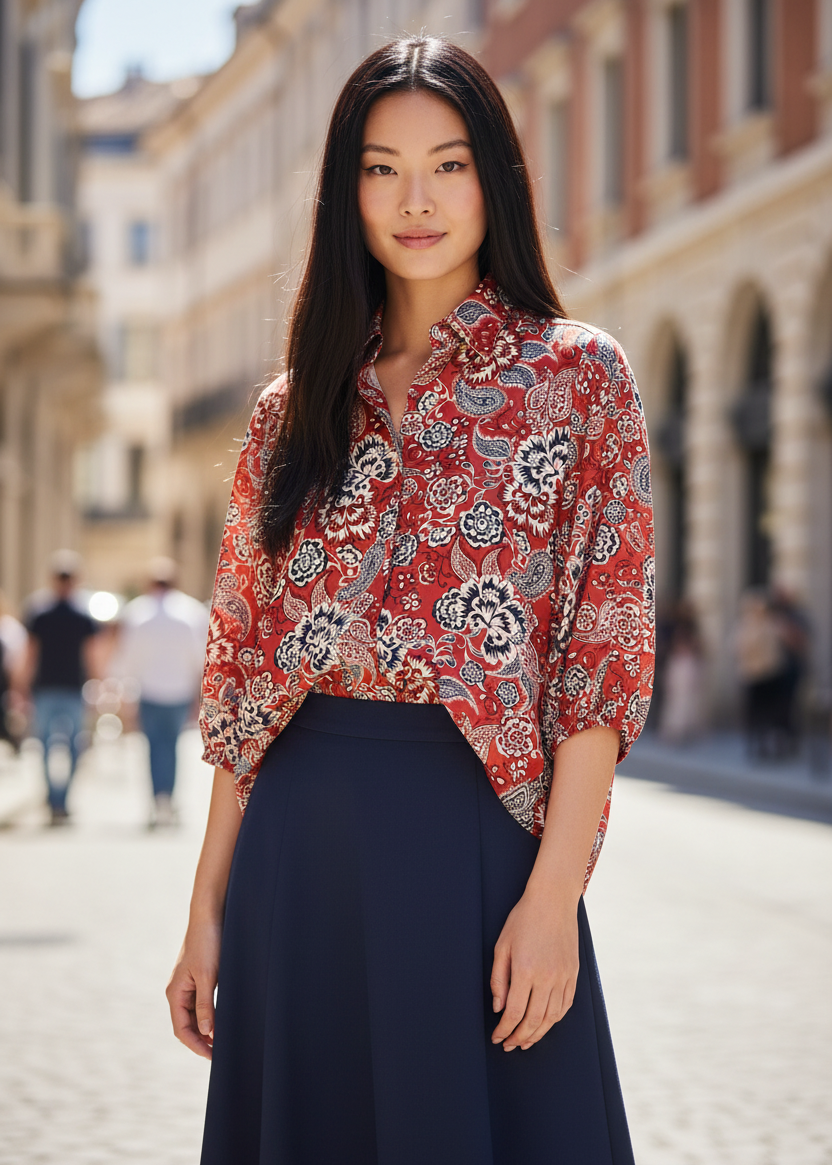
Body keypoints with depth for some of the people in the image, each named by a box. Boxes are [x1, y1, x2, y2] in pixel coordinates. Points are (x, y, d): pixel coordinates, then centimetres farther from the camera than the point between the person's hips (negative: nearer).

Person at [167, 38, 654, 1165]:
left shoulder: (579, 376, 2)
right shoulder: (295, 411, 12)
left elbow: (606, 647, -5)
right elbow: (243, 663, 11)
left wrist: (554, 895, -13)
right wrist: (208, 907, 6)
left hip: (478, 828, -3)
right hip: (301, 844, 3)